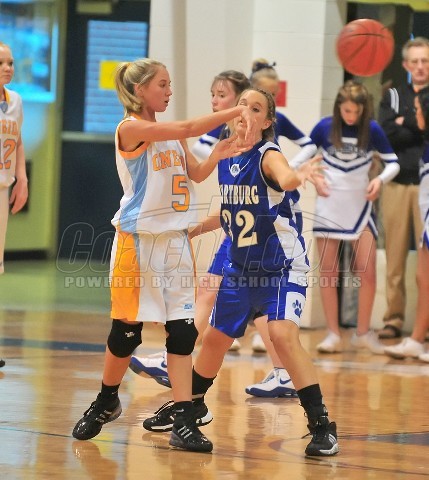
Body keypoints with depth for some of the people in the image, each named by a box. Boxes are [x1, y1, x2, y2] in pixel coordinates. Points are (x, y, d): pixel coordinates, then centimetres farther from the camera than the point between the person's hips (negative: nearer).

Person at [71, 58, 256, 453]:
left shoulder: (170, 134, 12)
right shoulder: (131, 129, -12)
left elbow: (196, 174, 11)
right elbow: (188, 129, -23)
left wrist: (220, 153, -7)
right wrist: (237, 111, -20)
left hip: (176, 239, 6)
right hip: (138, 239, -6)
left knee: (183, 329, -2)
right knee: (126, 330, 3)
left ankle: (184, 420, -3)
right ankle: (106, 402, 26)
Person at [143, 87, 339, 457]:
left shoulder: (268, 156, -17)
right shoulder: (225, 157, 1)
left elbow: (285, 178, -43)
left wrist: (299, 176, -64)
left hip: (282, 268, -7)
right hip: (241, 268, 7)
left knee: (283, 335, -25)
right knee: (215, 338, 16)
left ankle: (322, 425, -20)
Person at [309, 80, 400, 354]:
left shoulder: (372, 130, -7)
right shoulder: (324, 127, -6)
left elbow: (393, 163, 0)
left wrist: (380, 179, -19)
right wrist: (314, 178, -10)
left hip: (360, 205, 0)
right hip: (329, 205, 0)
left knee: (368, 271, -6)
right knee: (328, 273, 3)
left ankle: (363, 333, 8)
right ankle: (334, 335, 11)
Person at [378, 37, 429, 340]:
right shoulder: (393, 96, 14)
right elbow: (385, 135, -1)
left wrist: (405, 124, -8)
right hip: (397, 183, 2)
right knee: (395, 256, 2)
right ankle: (394, 319, 7)